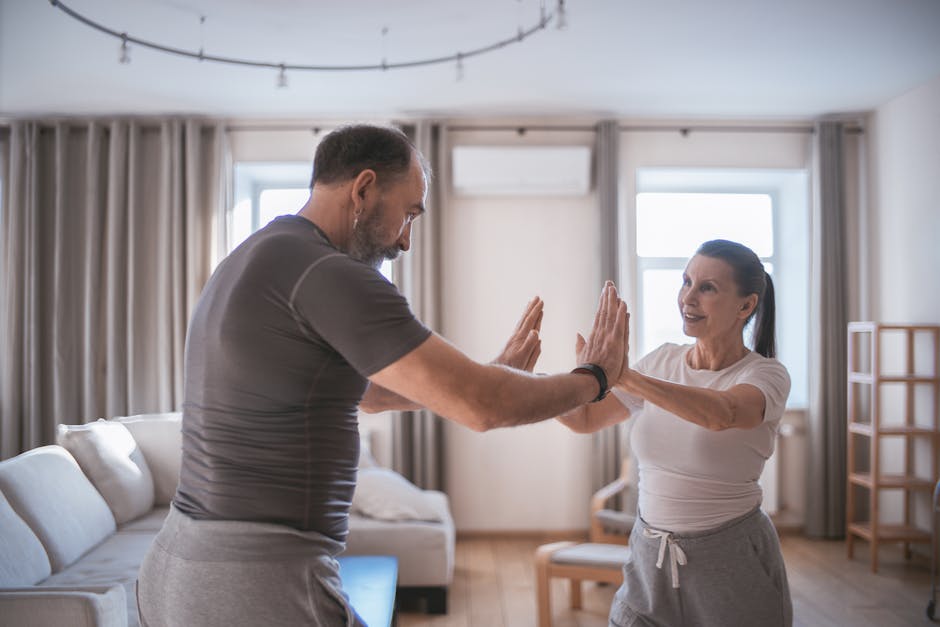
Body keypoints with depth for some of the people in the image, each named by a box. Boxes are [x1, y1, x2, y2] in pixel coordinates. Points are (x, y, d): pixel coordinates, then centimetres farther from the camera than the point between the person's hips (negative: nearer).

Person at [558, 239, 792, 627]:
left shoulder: (766, 375, -12)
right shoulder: (662, 362, 2)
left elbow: (721, 413, -35)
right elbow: (587, 419, 9)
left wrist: (622, 376, -45)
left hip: (730, 562, -4)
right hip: (649, 557, 4)